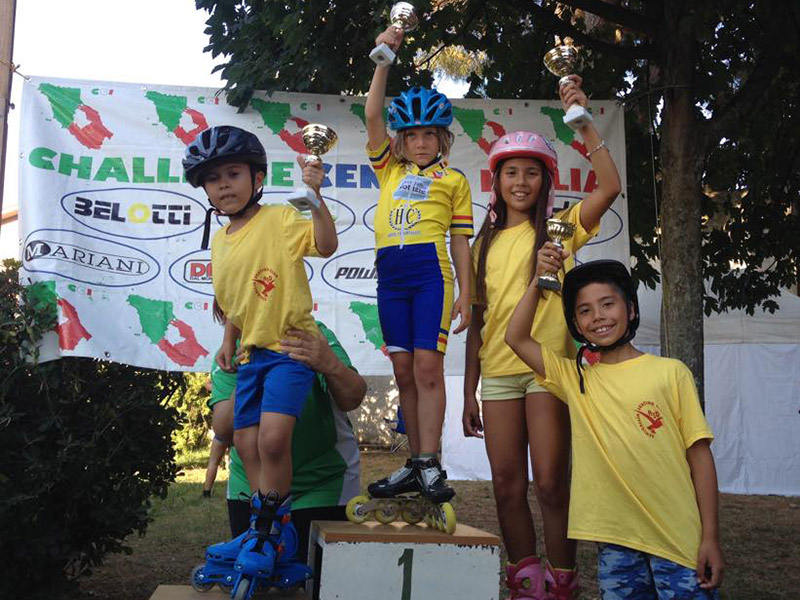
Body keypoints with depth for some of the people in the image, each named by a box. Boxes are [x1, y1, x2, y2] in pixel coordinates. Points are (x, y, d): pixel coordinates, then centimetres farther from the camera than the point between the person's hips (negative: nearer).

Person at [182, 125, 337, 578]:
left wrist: (315, 195, -34)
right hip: (253, 354, 8)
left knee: (272, 437, -21)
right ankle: (271, 532, 21)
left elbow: (326, 245, -27)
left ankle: (269, 526, -1)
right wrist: (229, 342, 13)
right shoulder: (220, 241, 12)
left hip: (291, 346, -8)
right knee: (248, 446, 8)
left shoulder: (279, 219, -10)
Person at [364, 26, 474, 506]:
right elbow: (373, 115, 8)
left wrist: (465, 294, 2)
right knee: (404, 369, 6)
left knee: (427, 365, -10)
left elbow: (461, 241, 7)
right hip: (391, 276, 4)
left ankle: (431, 465, -6)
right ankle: (415, 463, 13)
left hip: (432, 274, -4)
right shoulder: (390, 170, 18)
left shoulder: (453, 180, 10)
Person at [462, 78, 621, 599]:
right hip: (497, 372, 4)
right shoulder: (486, 245, 15)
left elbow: (610, 186, -13)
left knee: (551, 482, -3)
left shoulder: (559, 229, 4)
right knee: (507, 485, 5)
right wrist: (469, 390, 12)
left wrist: (584, 123, -12)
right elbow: (479, 318, 14)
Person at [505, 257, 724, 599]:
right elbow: (517, 338, 2)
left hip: (680, 542, -2)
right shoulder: (574, 378, 7)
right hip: (615, 543, 3)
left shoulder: (670, 373, -3)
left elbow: (699, 455, -3)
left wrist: (710, 538, -5)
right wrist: (539, 279, -5)